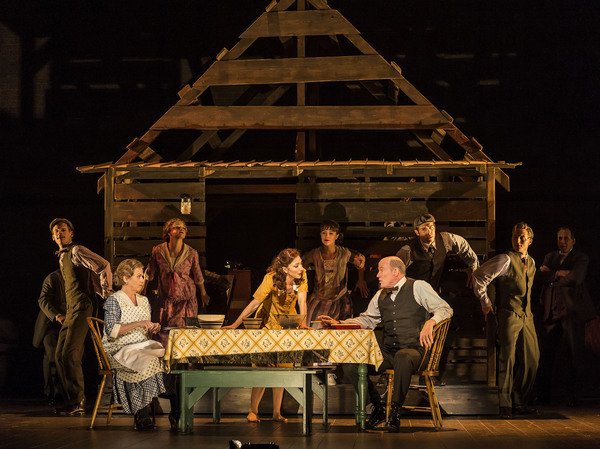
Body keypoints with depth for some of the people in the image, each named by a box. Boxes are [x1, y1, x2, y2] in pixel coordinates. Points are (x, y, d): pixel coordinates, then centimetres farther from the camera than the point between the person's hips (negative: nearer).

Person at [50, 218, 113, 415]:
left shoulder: (76, 251, -7)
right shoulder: (62, 258, 22)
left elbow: (104, 266, -15)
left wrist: (107, 295, -10)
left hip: (83, 309, -10)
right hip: (71, 311, 10)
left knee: (70, 354, -16)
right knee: (60, 355, 5)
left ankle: (78, 402, -12)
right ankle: (71, 401, 9)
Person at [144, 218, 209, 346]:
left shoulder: (191, 253, -9)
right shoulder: (158, 251, -7)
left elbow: (198, 276, 6)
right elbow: (149, 273, 8)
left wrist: (203, 294, 19)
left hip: (186, 302, -1)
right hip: (165, 301, 1)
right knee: (162, 336, 4)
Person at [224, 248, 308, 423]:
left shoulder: (301, 276, -19)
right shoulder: (271, 279, -28)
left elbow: (302, 301, -26)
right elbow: (255, 304, -25)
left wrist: (303, 323, -43)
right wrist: (235, 324, -26)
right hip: (268, 323, -3)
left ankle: (277, 412, 3)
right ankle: (253, 410, -2)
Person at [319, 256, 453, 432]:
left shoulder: (418, 287, 1)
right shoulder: (380, 296, 19)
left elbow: (445, 309, -3)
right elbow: (367, 320, 26)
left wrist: (430, 322, -23)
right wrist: (338, 323, 13)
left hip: (413, 350, -6)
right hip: (388, 352, 6)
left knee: (402, 358, -43)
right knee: (350, 366, -16)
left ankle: (395, 414, -29)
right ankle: (377, 409, 0)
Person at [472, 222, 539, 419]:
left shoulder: (531, 262, 14)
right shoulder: (506, 260, -10)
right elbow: (479, 276, -12)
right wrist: (485, 303, -7)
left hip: (526, 316, 7)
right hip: (509, 315, -7)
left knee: (531, 360, 5)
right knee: (507, 360, -9)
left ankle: (519, 402, 16)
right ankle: (505, 405, -3)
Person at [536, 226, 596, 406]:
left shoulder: (581, 258, 2)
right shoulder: (550, 257, 18)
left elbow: (575, 278, -16)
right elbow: (540, 277, 3)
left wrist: (551, 275, -5)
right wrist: (558, 274, -13)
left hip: (572, 310, -4)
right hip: (552, 311, 4)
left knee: (575, 355, -1)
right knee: (546, 353, 1)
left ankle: (573, 395, 6)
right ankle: (543, 395, 7)